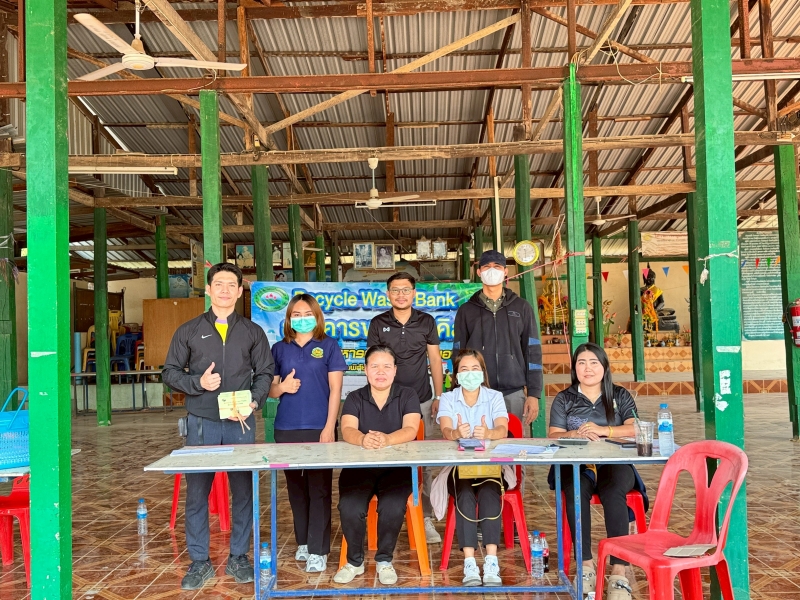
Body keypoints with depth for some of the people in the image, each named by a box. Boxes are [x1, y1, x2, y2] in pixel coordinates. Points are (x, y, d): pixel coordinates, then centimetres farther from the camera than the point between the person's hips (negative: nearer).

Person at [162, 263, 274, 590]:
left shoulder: (253, 332, 8)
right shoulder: (189, 331, 6)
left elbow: (264, 373, 7)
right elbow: (170, 372, 6)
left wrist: (254, 402, -11)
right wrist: (198, 383, -12)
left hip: (241, 423, 1)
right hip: (201, 423, 0)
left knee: (243, 490, 5)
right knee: (196, 491, 4)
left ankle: (238, 557, 20)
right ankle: (199, 562, 18)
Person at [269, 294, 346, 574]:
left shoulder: (328, 346, 2)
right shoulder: (280, 348, 9)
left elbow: (335, 389, -1)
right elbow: (270, 389, 12)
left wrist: (329, 427, -9)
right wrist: (281, 387, -12)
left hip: (319, 428, -3)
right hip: (286, 428, 3)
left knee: (319, 488, -2)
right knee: (295, 486, 11)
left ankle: (318, 550, 4)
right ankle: (303, 542, 26)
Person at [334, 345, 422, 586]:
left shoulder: (408, 396, 3)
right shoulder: (354, 398, 6)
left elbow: (410, 430, -14)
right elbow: (347, 430, -11)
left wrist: (386, 439, -36)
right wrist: (363, 439, -36)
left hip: (397, 467, -1)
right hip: (358, 466, 1)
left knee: (393, 507, -28)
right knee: (349, 508, -24)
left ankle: (384, 561, 0)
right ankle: (355, 561, 4)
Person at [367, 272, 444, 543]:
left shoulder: (426, 322, 4)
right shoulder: (378, 323, 3)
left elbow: (435, 359, 8)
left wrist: (439, 396, 4)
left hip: (422, 401, 0)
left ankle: (425, 518, 11)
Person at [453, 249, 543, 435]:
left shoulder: (521, 307, 9)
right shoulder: (466, 310, 9)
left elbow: (532, 351, 6)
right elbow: (458, 354, 9)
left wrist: (534, 393, -1)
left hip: (514, 393, 0)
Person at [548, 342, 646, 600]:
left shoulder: (620, 396, 14)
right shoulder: (563, 399, 14)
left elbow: (636, 430, -2)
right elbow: (553, 437, 2)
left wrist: (603, 430, -18)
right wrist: (576, 434, -19)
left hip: (615, 464, 0)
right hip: (576, 465, 0)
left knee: (613, 493, -34)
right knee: (576, 491, -34)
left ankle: (619, 573, -32)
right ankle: (586, 565, -25)